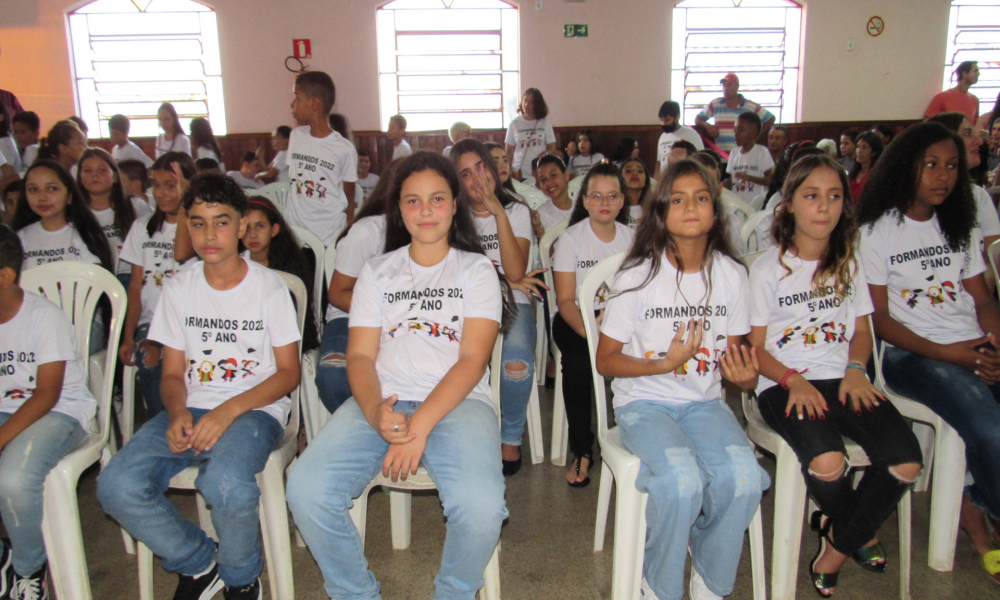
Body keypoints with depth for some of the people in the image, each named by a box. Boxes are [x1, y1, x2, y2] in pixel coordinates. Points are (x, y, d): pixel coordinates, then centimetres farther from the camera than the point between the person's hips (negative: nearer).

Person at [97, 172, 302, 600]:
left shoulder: (268, 286, -1)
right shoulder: (179, 289, 10)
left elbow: (288, 372, -3)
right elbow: (173, 373, 12)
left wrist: (229, 411, -17)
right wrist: (177, 415, -11)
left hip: (255, 409, -4)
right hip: (192, 409, 4)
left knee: (225, 482, -35)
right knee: (116, 487, -20)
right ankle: (198, 562, 7)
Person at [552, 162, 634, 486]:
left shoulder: (632, 238, 7)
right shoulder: (571, 238, -1)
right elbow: (565, 300, -7)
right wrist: (588, 330, -26)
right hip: (576, 318, -2)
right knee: (578, 360, -32)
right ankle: (582, 450, -15)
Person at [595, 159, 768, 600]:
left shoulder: (732, 275, 2)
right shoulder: (637, 276, -8)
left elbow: (733, 355, 12)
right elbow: (605, 360, -4)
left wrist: (744, 376, -13)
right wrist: (665, 363, -20)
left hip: (704, 402, 3)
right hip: (643, 402, -3)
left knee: (743, 478, -25)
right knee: (682, 479, -31)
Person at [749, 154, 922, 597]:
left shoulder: (850, 262, 11)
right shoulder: (768, 269, 0)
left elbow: (861, 330, 17)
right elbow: (756, 348, 1)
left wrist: (855, 370, -4)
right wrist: (794, 381, -17)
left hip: (841, 379, 4)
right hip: (784, 385, -4)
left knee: (906, 461, -21)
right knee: (827, 462, -32)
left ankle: (839, 546, 3)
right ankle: (861, 532, 7)